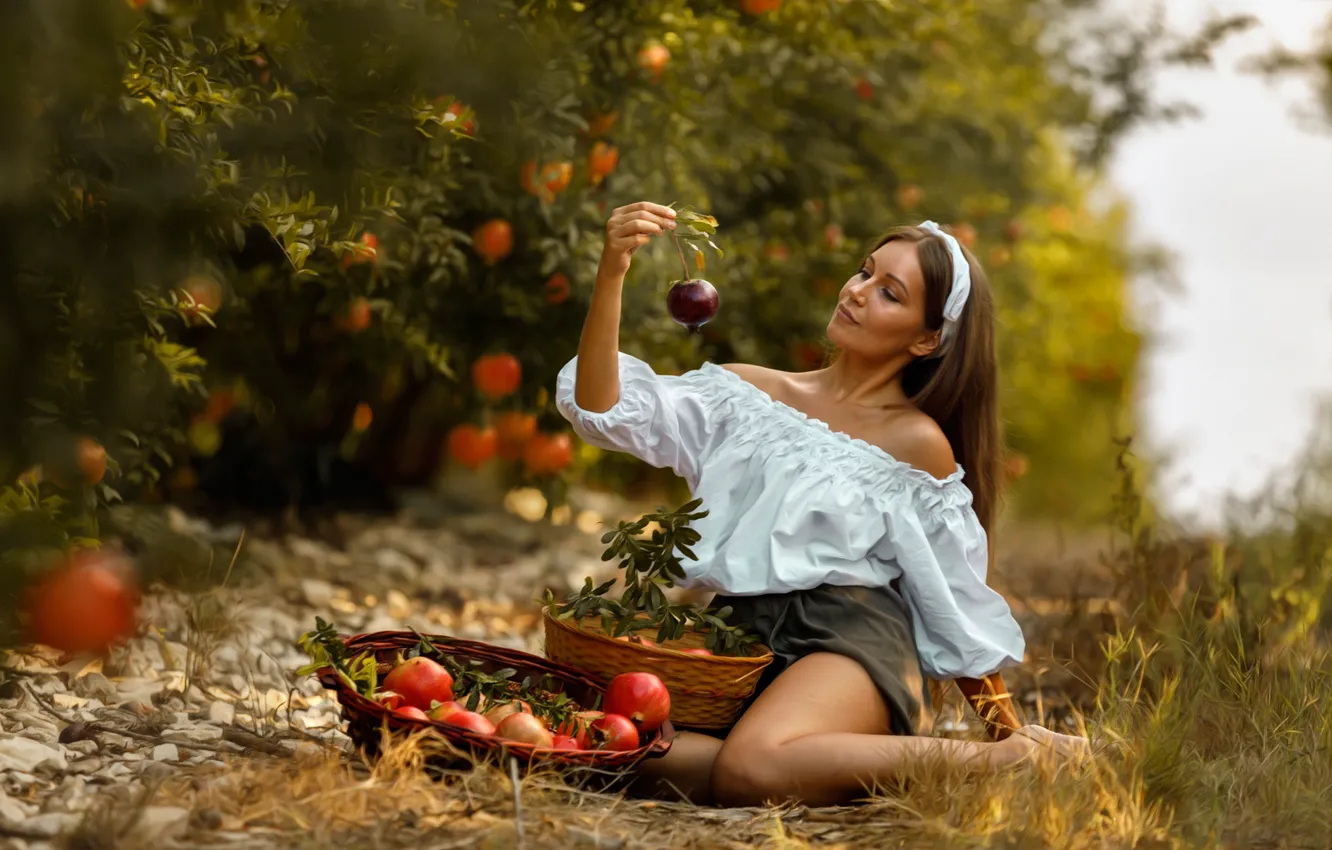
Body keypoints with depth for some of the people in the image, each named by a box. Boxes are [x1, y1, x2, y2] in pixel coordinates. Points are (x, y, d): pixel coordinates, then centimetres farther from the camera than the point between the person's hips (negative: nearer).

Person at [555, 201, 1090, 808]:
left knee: (752, 770, -36)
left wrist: (1006, 736, 8)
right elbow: (605, 410, 4)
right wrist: (611, 274, -8)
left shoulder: (917, 444, 6)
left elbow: (957, 603, 10)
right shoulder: (751, 393, 15)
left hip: (852, 633, -4)